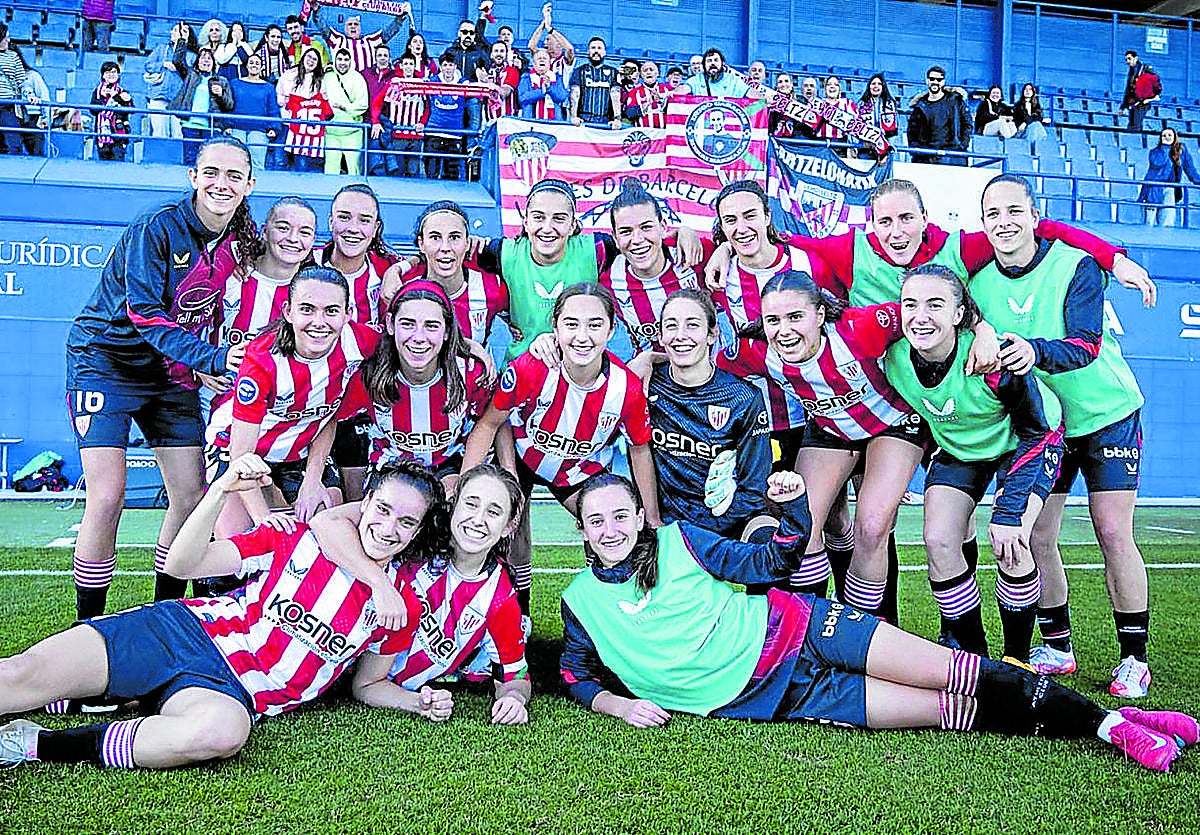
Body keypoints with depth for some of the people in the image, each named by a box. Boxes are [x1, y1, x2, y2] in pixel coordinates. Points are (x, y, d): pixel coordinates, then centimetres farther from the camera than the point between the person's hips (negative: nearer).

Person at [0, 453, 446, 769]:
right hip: (186, 630, 1)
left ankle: (40, 746, -27)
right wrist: (222, 490, -14)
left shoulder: (402, 607, 6)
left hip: (234, 691, -1)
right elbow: (183, 565, -1)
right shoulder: (300, 537, 2)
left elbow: (366, 685, 18)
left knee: (224, 730, -40)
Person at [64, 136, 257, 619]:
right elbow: (144, 313, -24)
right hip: (106, 358, -6)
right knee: (108, 496, -14)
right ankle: (87, 628, 1)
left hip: (169, 370, 6)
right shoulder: (158, 227, -19)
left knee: (192, 496, 1)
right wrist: (211, 359, -33)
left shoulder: (242, 240, -2)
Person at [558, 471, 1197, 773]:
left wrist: (793, 508, -8)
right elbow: (577, 676, 12)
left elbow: (765, 564, 8)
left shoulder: (678, 541, 3)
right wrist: (619, 703, -7)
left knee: (954, 675, -14)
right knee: (944, 711, -12)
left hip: (790, 630, 1)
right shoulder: (581, 603, 2)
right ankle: (1109, 726, -5)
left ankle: (1110, 722, -3)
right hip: (747, 695, -1)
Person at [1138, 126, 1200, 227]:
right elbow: (1157, 163, -15)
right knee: (1150, 222, -7)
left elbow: (1190, 168, 16)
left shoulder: (1182, 149, 13)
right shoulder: (1154, 152, 7)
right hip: (1154, 187, -1)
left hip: (1169, 189, 1)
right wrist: (1165, 146, -6)